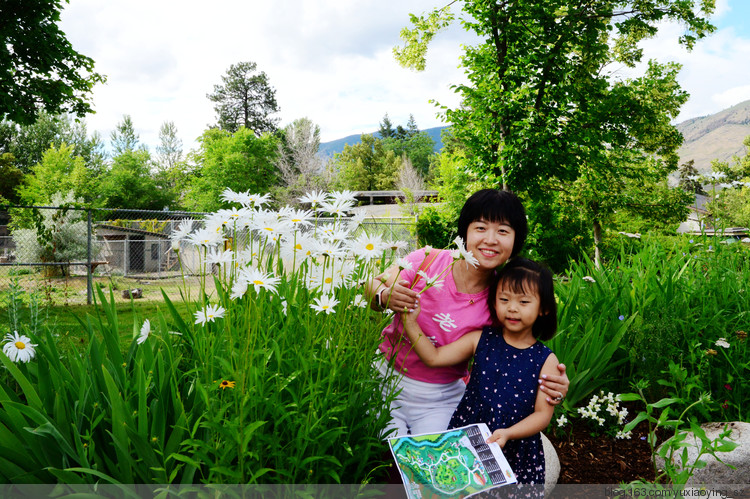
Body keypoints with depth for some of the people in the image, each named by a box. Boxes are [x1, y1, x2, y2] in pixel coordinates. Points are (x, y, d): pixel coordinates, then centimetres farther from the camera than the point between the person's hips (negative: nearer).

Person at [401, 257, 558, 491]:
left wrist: (508, 433, -21)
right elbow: (434, 357, -4)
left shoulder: (546, 360, -5)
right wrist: (410, 322, -13)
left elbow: (543, 414, -7)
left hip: (515, 452, -1)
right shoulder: (481, 340, -1)